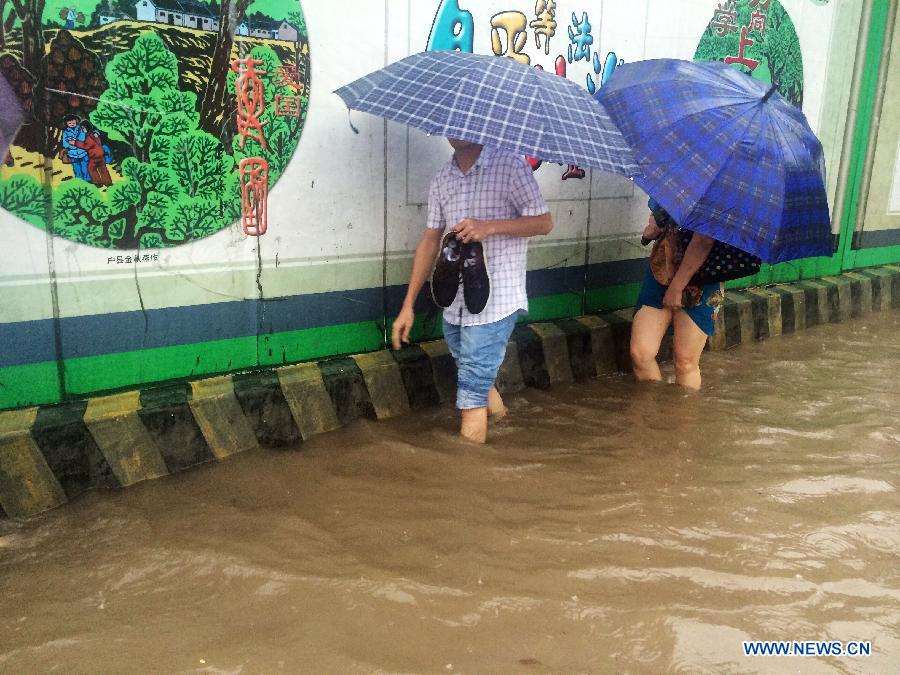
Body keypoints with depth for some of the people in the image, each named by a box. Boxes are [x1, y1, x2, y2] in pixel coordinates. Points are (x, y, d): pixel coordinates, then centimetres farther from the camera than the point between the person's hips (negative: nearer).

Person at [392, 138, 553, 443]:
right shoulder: (441, 179, 9)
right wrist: (408, 305, 10)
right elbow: (430, 241, 12)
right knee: (479, 380, 19)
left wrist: (489, 227, -22)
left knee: (472, 388, -6)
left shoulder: (509, 165, -6)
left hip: (495, 300, -6)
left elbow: (544, 222, -6)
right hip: (454, 301, 6)